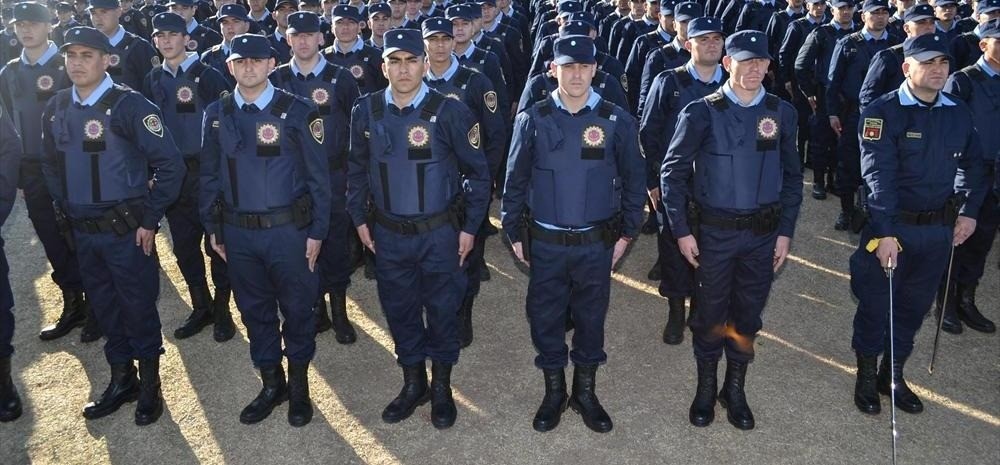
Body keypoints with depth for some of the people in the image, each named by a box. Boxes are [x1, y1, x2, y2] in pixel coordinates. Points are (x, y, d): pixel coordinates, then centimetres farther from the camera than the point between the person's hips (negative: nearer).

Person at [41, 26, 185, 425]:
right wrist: (65, 209, 13)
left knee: (139, 307, 6)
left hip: (126, 229, -5)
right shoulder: (56, 109, 6)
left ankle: (150, 384, 23)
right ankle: (122, 380, 33)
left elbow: (170, 164, -15)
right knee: (104, 307, 16)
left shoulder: (129, 105, -12)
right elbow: (50, 163, 20)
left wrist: (150, 219, -13)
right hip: (82, 231, 6)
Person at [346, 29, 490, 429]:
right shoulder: (366, 111, -2)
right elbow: (357, 170, 10)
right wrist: (360, 219, 7)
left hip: (440, 233, -3)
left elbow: (478, 172, -5)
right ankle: (413, 384, 34)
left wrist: (470, 227, -5)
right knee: (399, 310, 14)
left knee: (441, 310, 10)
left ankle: (441, 387, 30)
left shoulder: (449, 111, -12)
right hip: (387, 234, 3)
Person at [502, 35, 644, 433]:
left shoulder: (617, 121, -5)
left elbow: (633, 181, 3)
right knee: (545, 319, 11)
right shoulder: (532, 119, -5)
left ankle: (585, 393, 33)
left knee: (591, 319, 13)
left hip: (596, 244, 0)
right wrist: (513, 232, 3)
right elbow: (515, 180, 2)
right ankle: (553, 393, 31)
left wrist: (627, 233, 3)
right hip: (545, 243, 0)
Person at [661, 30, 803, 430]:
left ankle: (735, 389, 33)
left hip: (763, 234, 3)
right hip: (713, 232, -3)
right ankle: (706, 388, 31)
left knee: (748, 315, 14)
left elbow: (792, 176, 8)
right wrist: (682, 230, -9)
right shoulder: (701, 113, -8)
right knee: (711, 314, 11)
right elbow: (673, 172, -6)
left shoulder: (781, 113, 2)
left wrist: (785, 231, 3)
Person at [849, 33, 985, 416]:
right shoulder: (883, 112, -14)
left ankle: (893, 374, 34)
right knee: (876, 305, 8)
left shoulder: (958, 112, 3)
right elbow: (878, 175, -20)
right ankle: (866, 377, 27)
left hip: (939, 229, 5)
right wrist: (885, 232, -24)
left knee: (914, 307, 16)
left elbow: (972, 164, 15)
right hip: (892, 227, -5)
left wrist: (969, 210, 5)